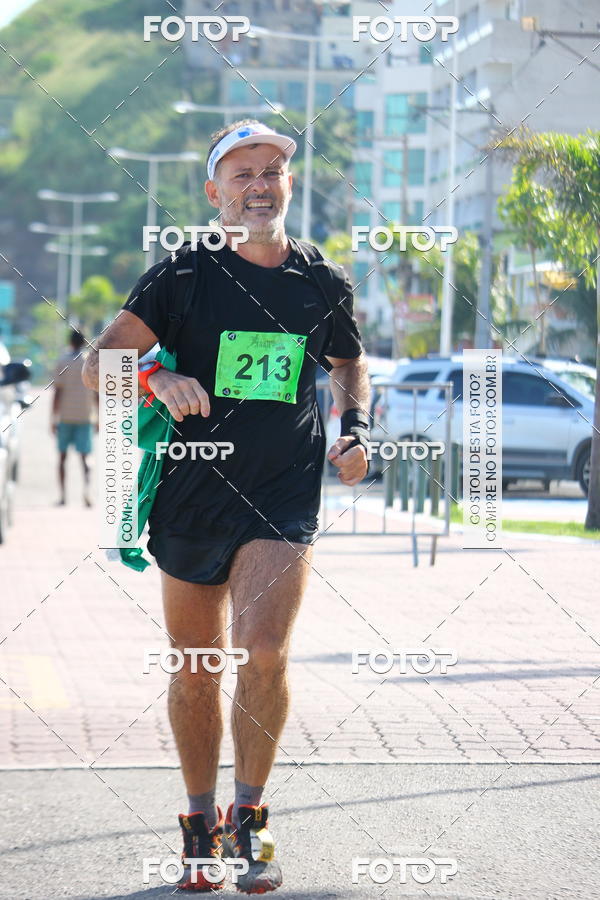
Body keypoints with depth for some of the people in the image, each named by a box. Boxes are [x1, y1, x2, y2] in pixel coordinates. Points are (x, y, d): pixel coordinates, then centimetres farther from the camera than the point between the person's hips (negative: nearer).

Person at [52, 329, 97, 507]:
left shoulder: (62, 363, -3)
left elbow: (57, 393, -6)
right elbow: (96, 394, 5)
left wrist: (54, 419, -2)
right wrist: (98, 418, 13)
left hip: (65, 417, -1)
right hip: (84, 417, 1)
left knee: (62, 457, 11)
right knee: (84, 457, 0)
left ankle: (63, 495, 10)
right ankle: (86, 489, -23)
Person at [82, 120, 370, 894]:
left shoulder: (323, 283, 6)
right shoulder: (183, 274, -2)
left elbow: (349, 364, 26)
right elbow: (99, 368, -6)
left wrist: (356, 430, 7)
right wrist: (158, 379, -26)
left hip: (284, 500, 0)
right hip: (192, 493, 0)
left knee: (264, 653, -18)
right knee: (194, 673, 8)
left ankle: (249, 818, -1)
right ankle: (201, 824, 26)